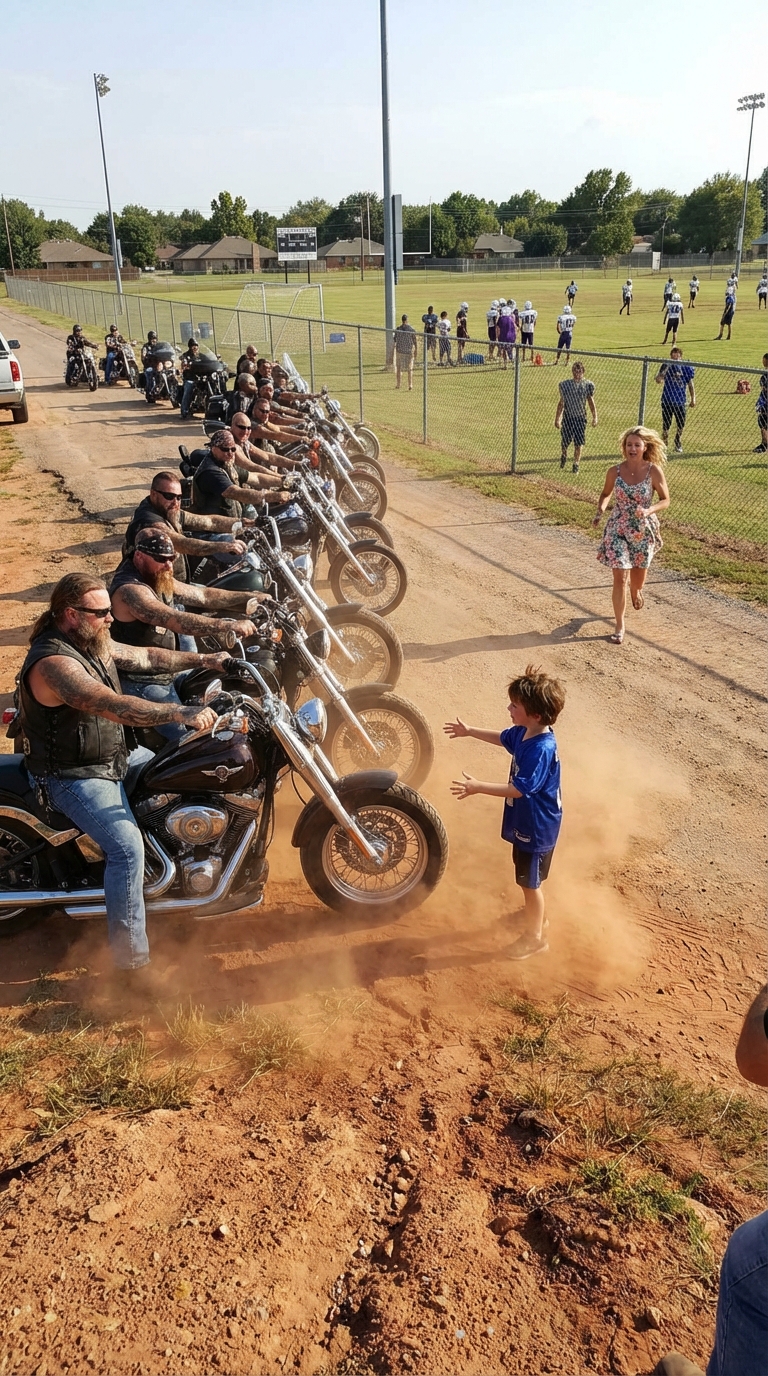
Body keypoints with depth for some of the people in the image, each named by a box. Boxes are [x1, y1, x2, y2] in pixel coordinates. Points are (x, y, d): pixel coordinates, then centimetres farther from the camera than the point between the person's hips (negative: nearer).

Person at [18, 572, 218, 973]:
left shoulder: (91, 643, 3)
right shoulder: (54, 662, -28)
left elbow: (145, 657, 10)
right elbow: (115, 707, -40)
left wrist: (204, 660, 3)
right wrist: (179, 712, -46)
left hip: (114, 756, 10)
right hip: (72, 777, -10)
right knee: (127, 849, -24)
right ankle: (131, 958, -16)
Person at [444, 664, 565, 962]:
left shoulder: (541, 749, -34)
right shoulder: (524, 732, -6)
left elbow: (519, 789, -35)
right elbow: (503, 738, 17)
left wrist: (478, 787, -38)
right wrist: (470, 731, 21)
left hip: (537, 826, -9)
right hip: (526, 821, 9)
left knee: (530, 881, 9)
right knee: (527, 877, 27)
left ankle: (535, 937, 28)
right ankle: (536, 916, 49)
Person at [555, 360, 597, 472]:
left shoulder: (588, 385, -1)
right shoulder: (565, 384, -1)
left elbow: (591, 402, 6)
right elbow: (561, 402, 6)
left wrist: (594, 417, -3)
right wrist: (557, 419, 4)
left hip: (581, 417, 0)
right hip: (568, 416, 0)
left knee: (579, 443, -2)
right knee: (565, 441, 8)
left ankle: (576, 464, 12)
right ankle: (564, 455, 41)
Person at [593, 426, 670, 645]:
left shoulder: (654, 471, -11)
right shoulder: (615, 472, -7)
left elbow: (665, 500, -3)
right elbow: (606, 494, 10)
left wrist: (648, 511, -21)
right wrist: (600, 511, -9)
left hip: (644, 531, 0)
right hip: (618, 530, 0)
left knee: (638, 576, 18)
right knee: (620, 578, -6)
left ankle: (636, 592, 57)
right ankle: (619, 627, 3)